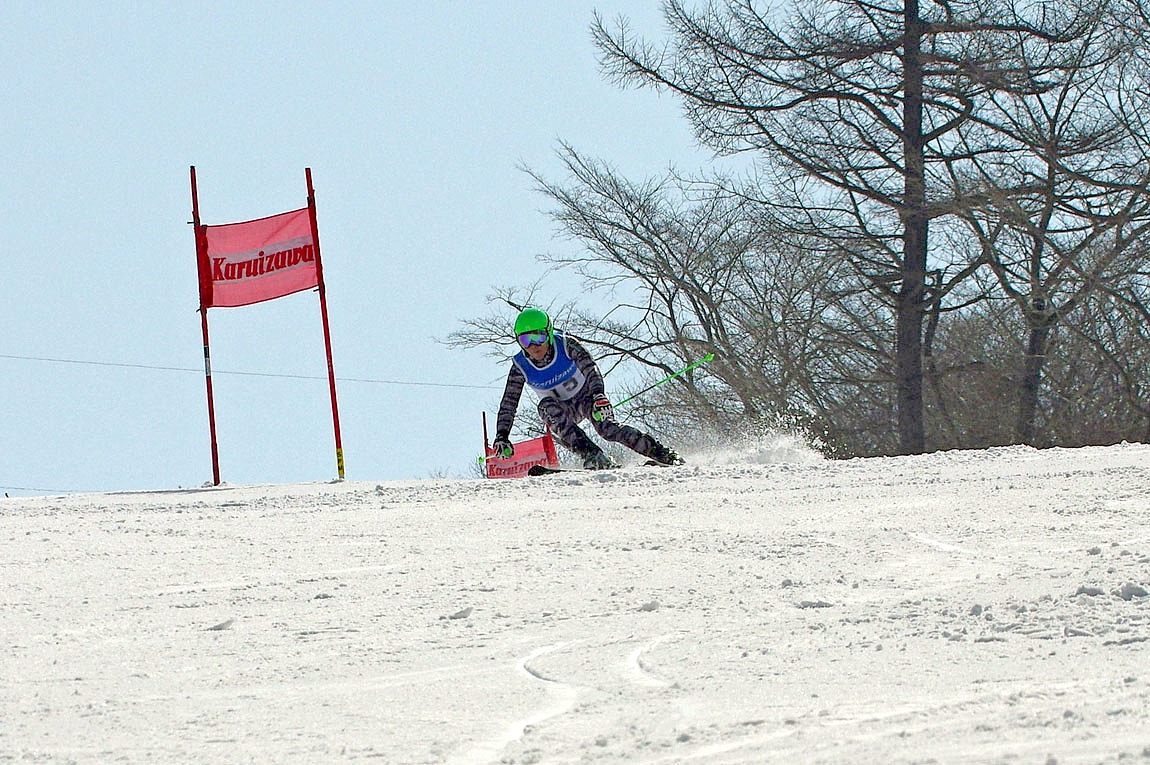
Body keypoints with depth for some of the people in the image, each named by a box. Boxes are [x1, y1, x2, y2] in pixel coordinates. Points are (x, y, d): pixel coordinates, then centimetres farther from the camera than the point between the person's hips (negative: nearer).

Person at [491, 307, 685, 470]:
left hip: (585, 396, -2)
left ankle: (663, 454, -26)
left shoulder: (566, 345, -24)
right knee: (547, 406, -33)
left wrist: (599, 395, -52)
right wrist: (502, 437, -25)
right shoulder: (520, 367, -19)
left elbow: (590, 369, -34)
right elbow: (508, 404, -14)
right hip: (562, 409, 2)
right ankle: (592, 455, -39)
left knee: (606, 427, -29)